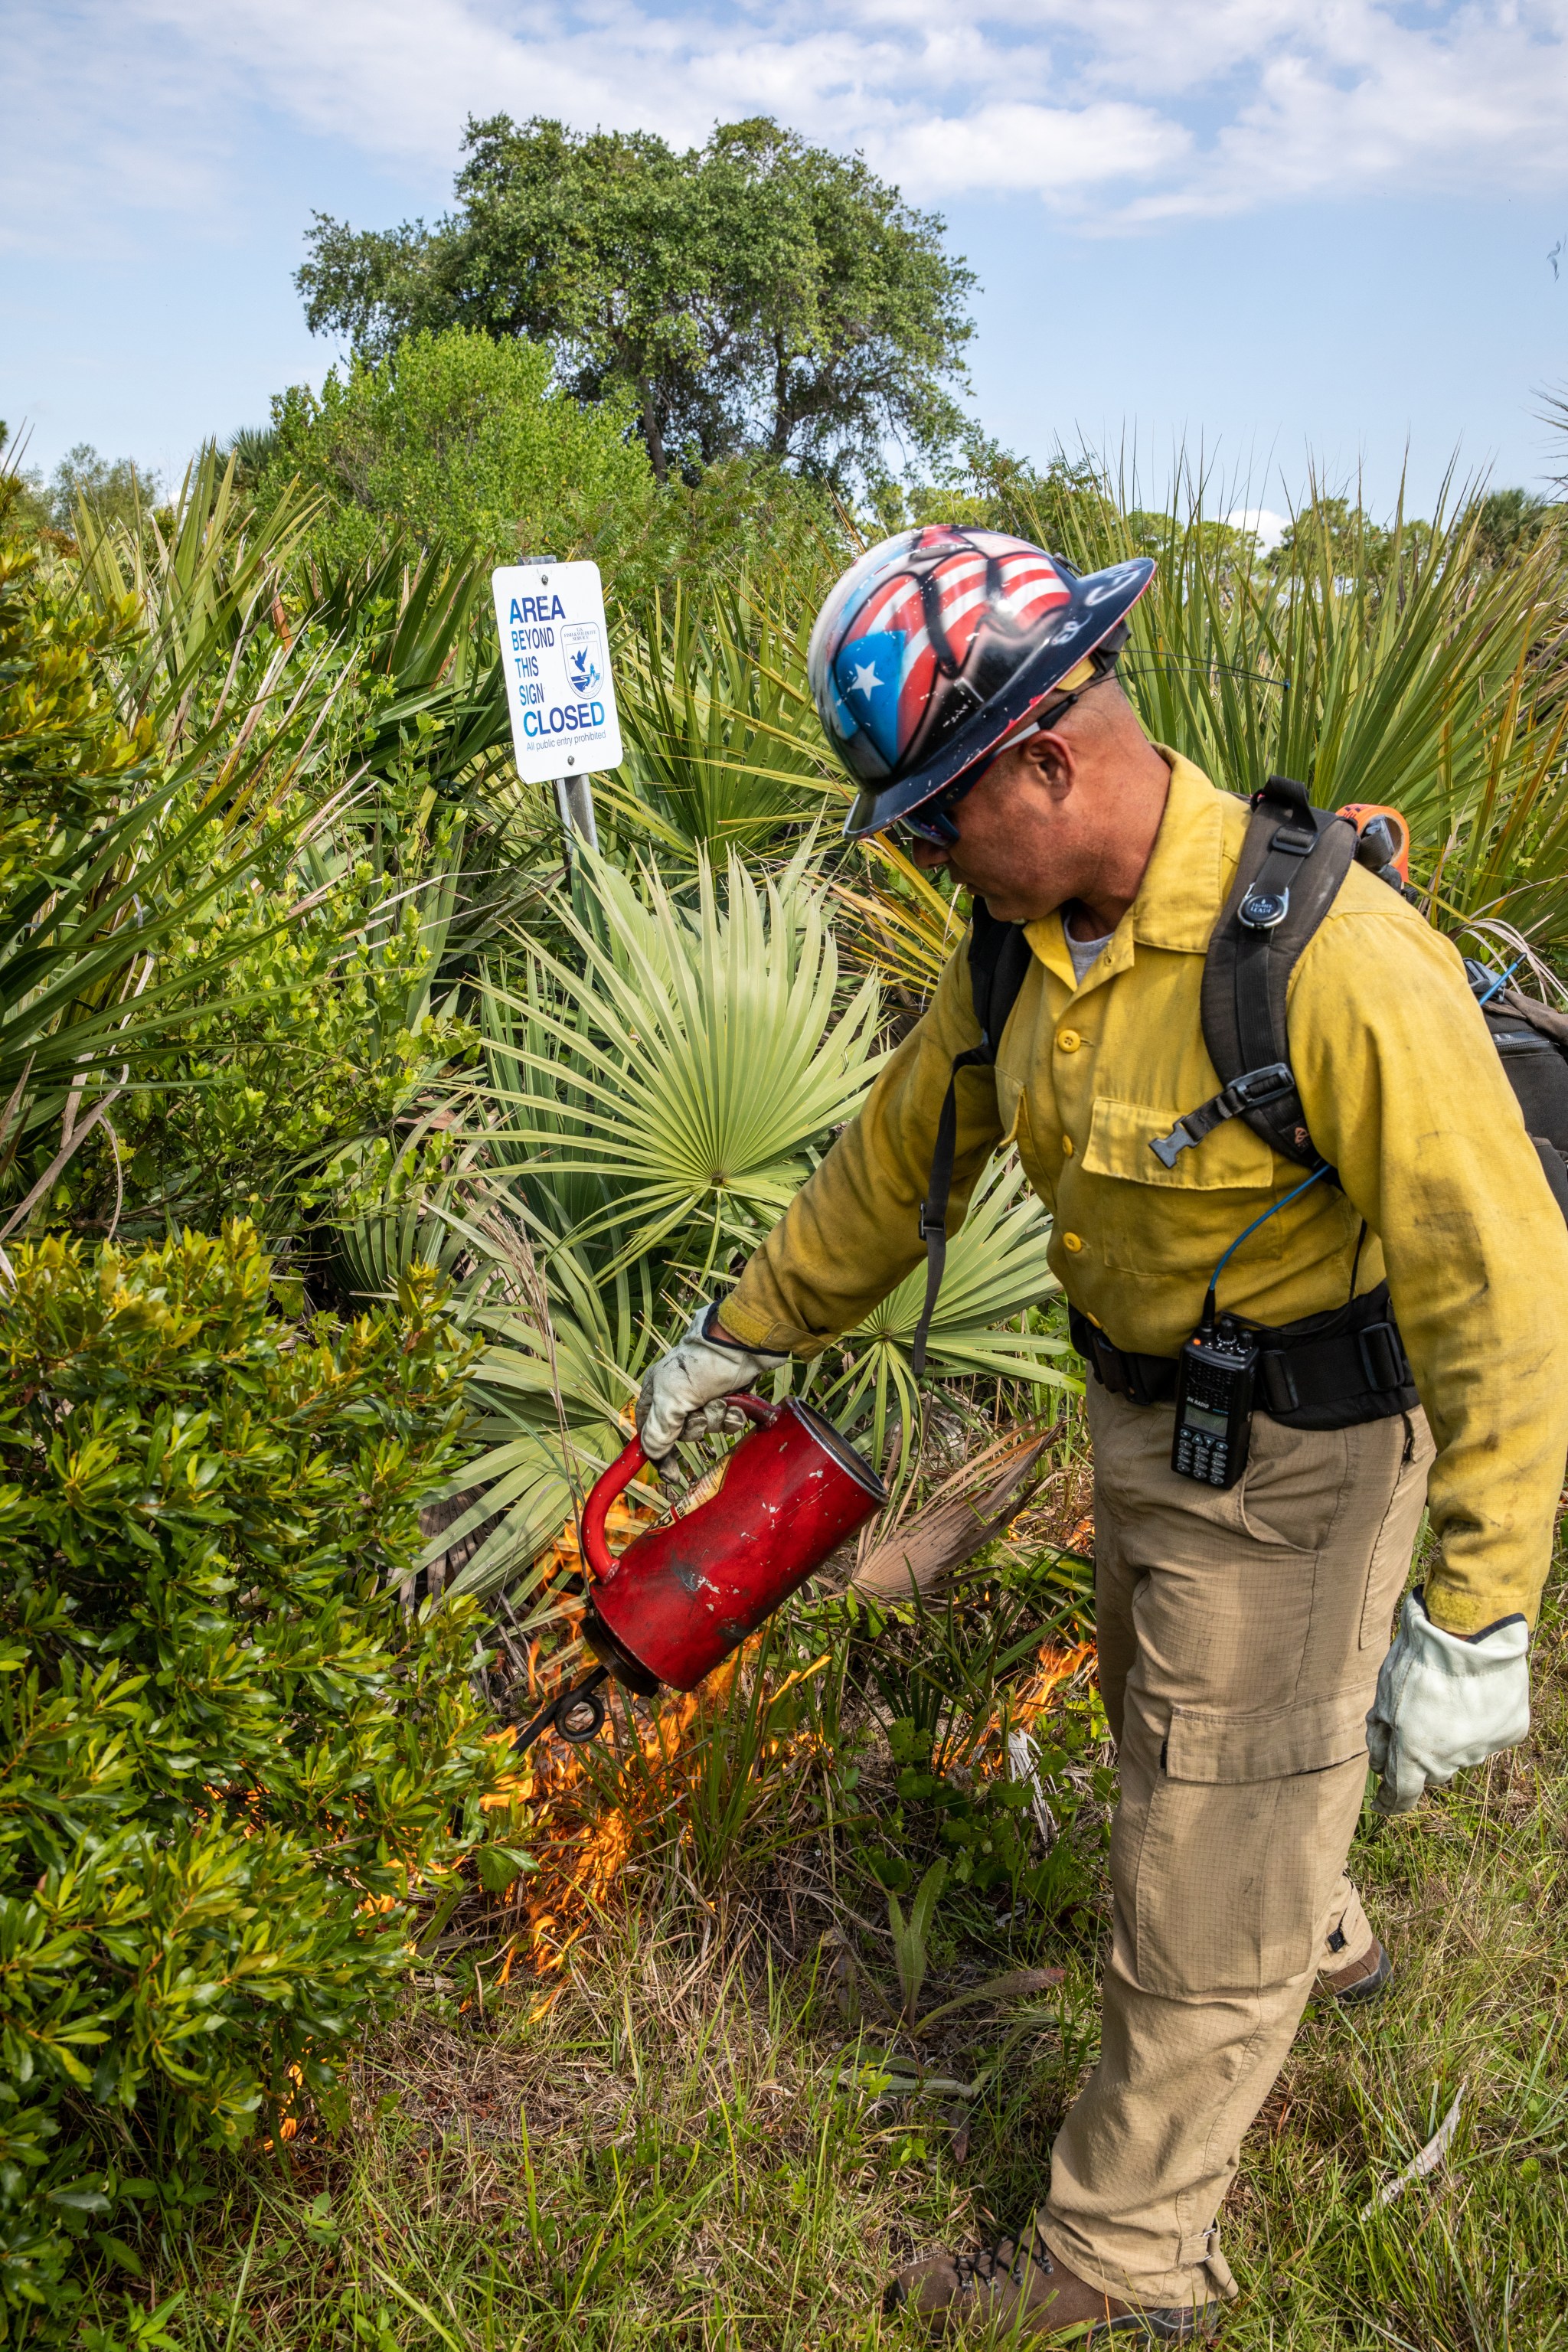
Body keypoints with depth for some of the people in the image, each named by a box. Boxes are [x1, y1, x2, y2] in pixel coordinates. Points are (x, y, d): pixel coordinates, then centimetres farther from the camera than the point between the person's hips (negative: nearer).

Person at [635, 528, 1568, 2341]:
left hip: (1295, 1457, -8)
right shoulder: (1029, 933, -7)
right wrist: (742, 1335, 18)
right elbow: (900, 1151, 8)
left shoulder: (1329, 958, -33)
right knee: (1164, 1720, 32)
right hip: (1141, 1413, 8)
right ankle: (1315, 1929, 64)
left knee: (1203, 1870, 7)